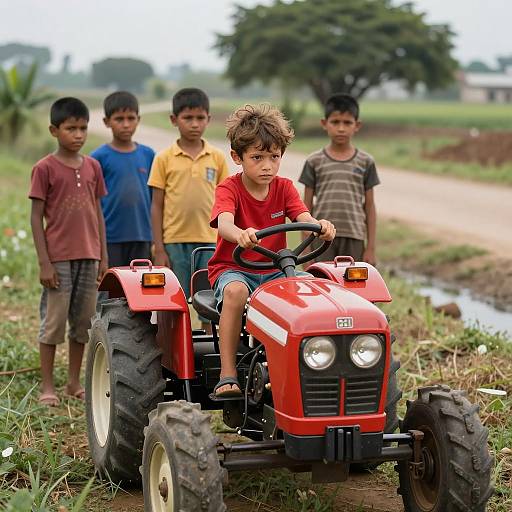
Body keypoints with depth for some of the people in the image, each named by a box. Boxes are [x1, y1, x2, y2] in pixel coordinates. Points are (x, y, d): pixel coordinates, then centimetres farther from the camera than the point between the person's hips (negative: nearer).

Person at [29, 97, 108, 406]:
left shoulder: (93, 166, 8)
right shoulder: (45, 168, -5)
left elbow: (98, 213, 12)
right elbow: (37, 218, -6)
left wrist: (103, 257, 9)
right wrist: (44, 262, -11)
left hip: (89, 256, 5)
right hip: (58, 258, -5)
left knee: (84, 321, 9)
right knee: (53, 321, 0)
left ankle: (74, 382, 20)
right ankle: (48, 386, 8)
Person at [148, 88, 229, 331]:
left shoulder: (217, 158, 6)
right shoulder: (164, 159, 1)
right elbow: (157, 205, 2)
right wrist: (159, 249, -3)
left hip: (210, 241, 1)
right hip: (174, 242, -1)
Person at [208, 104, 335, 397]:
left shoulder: (284, 188, 3)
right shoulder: (229, 189, -10)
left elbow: (304, 218, -14)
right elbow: (224, 224, -31)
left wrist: (320, 226, -40)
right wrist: (240, 235, -56)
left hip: (274, 270, 4)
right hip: (232, 268, -3)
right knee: (236, 291, -37)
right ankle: (228, 374, -33)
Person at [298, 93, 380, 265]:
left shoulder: (365, 162, 4)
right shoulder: (315, 161, 2)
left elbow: (369, 206, 6)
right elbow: (307, 207, 5)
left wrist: (371, 247, 2)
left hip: (353, 238, 1)